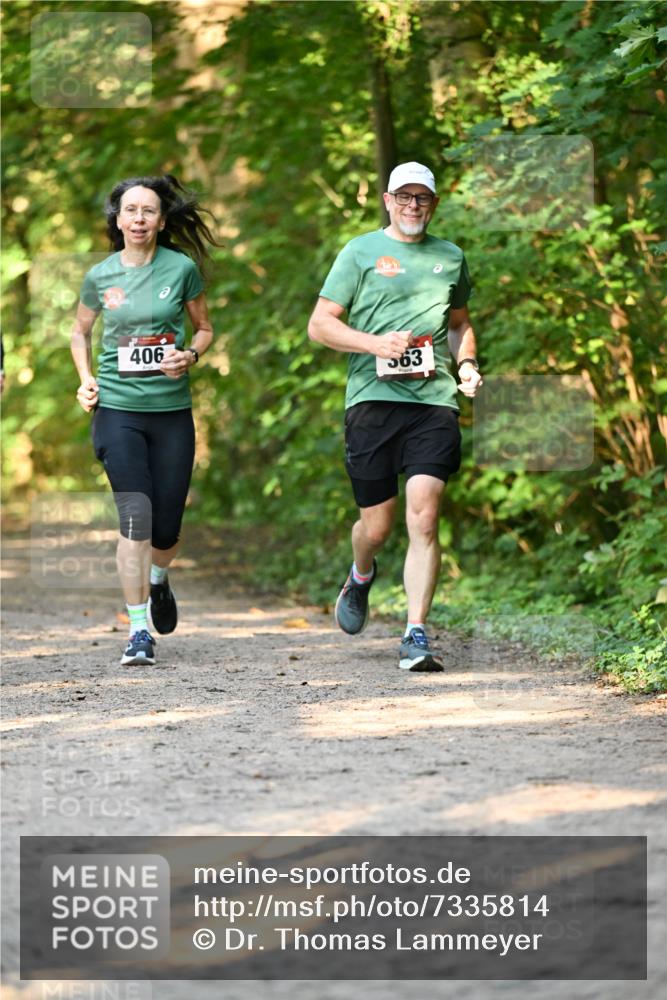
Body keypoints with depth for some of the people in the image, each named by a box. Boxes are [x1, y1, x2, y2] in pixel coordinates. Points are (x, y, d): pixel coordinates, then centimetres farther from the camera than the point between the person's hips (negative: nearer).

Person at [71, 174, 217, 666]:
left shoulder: (182, 268, 0)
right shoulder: (101, 276, 3)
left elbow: (204, 328, 12)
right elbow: (80, 331, 20)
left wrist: (189, 356, -8)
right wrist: (86, 379, 4)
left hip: (172, 410, 1)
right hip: (118, 409, 0)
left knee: (165, 529, 5)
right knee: (135, 517, -14)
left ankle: (157, 578, 41)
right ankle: (139, 632, -9)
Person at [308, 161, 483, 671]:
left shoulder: (450, 257, 17)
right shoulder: (361, 252, 6)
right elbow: (320, 325, 3)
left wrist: (467, 363, 12)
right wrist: (375, 343, -12)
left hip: (435, 401, 2)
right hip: (373, 399, -1)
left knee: (423, 519, -12)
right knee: (377, 526, 4)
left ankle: (416, 636, -11)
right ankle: (361, 577, 40)